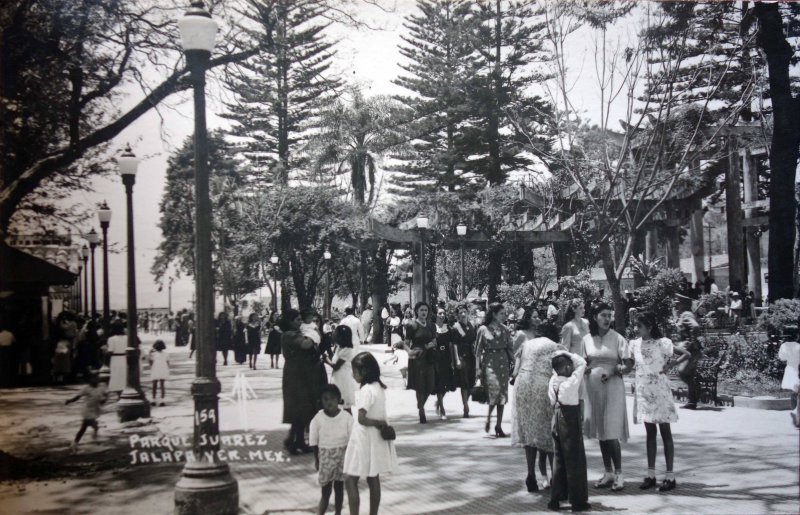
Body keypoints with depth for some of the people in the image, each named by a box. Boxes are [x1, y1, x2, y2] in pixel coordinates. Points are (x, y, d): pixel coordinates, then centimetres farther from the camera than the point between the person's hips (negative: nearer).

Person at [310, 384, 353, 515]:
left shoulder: (346, 417, -9)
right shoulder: (318, 418, -10)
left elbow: (352, 438, -4)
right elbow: (313, 441, -2)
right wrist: (317, 459, -1)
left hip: (342, 454, 1)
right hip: (325, 455, -1)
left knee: (339, 486, 11)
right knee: (326, 489, 1)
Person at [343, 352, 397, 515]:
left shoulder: (366, 390, -21)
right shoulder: (379, 387, 6)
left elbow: (362, 418, -29)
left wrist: (377, 423, -16)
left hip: (365, 440, -9)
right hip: (376, 439, 9)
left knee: (350, 480, -3)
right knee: (373, 480, 15)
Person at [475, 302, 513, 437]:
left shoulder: (505, 330, 8)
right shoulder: (483, 329, -1)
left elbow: (509, 348, 11)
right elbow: (478, 350, -1)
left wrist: (513, 364, 3)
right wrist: (478, 368, -6)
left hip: (503, 364, 4)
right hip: (489, 363, -4)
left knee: (502, 395, 3)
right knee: (494, 389, -18)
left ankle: (498, 425, 12)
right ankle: (488, 417, 7)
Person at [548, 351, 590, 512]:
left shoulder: (552, 382, -2)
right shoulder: (572, 383, -17)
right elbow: (582, 363, -8)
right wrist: (567, 354, -4)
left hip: (556, 422, 7)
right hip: (571, 425, -7)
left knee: (559, 461, 15)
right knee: (575, 462, 3)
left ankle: (555, 499, 18)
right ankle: (578, 501, 8)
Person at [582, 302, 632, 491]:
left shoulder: (617, 338, -4)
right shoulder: (587, 339, 6)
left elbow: (628, 363, -4)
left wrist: (617, 371, -20)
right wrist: (584, 369, -5)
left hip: (612, 387, -4)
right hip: (593, 388, 4)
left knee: (611, 433, -9)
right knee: (600, 433, 8)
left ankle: (618, 474, 0)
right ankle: (608, 473, 17)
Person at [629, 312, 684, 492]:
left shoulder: (662, 343, -9)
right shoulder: (635, 344, 4)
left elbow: (686, 354, -9)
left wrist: (669, 366, -14)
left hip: (660, 391, -4)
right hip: (643, 392, 4)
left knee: (665, 432, 2)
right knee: (650, 432, 10)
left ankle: (670, 476, 6)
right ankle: (651, 474, 14)